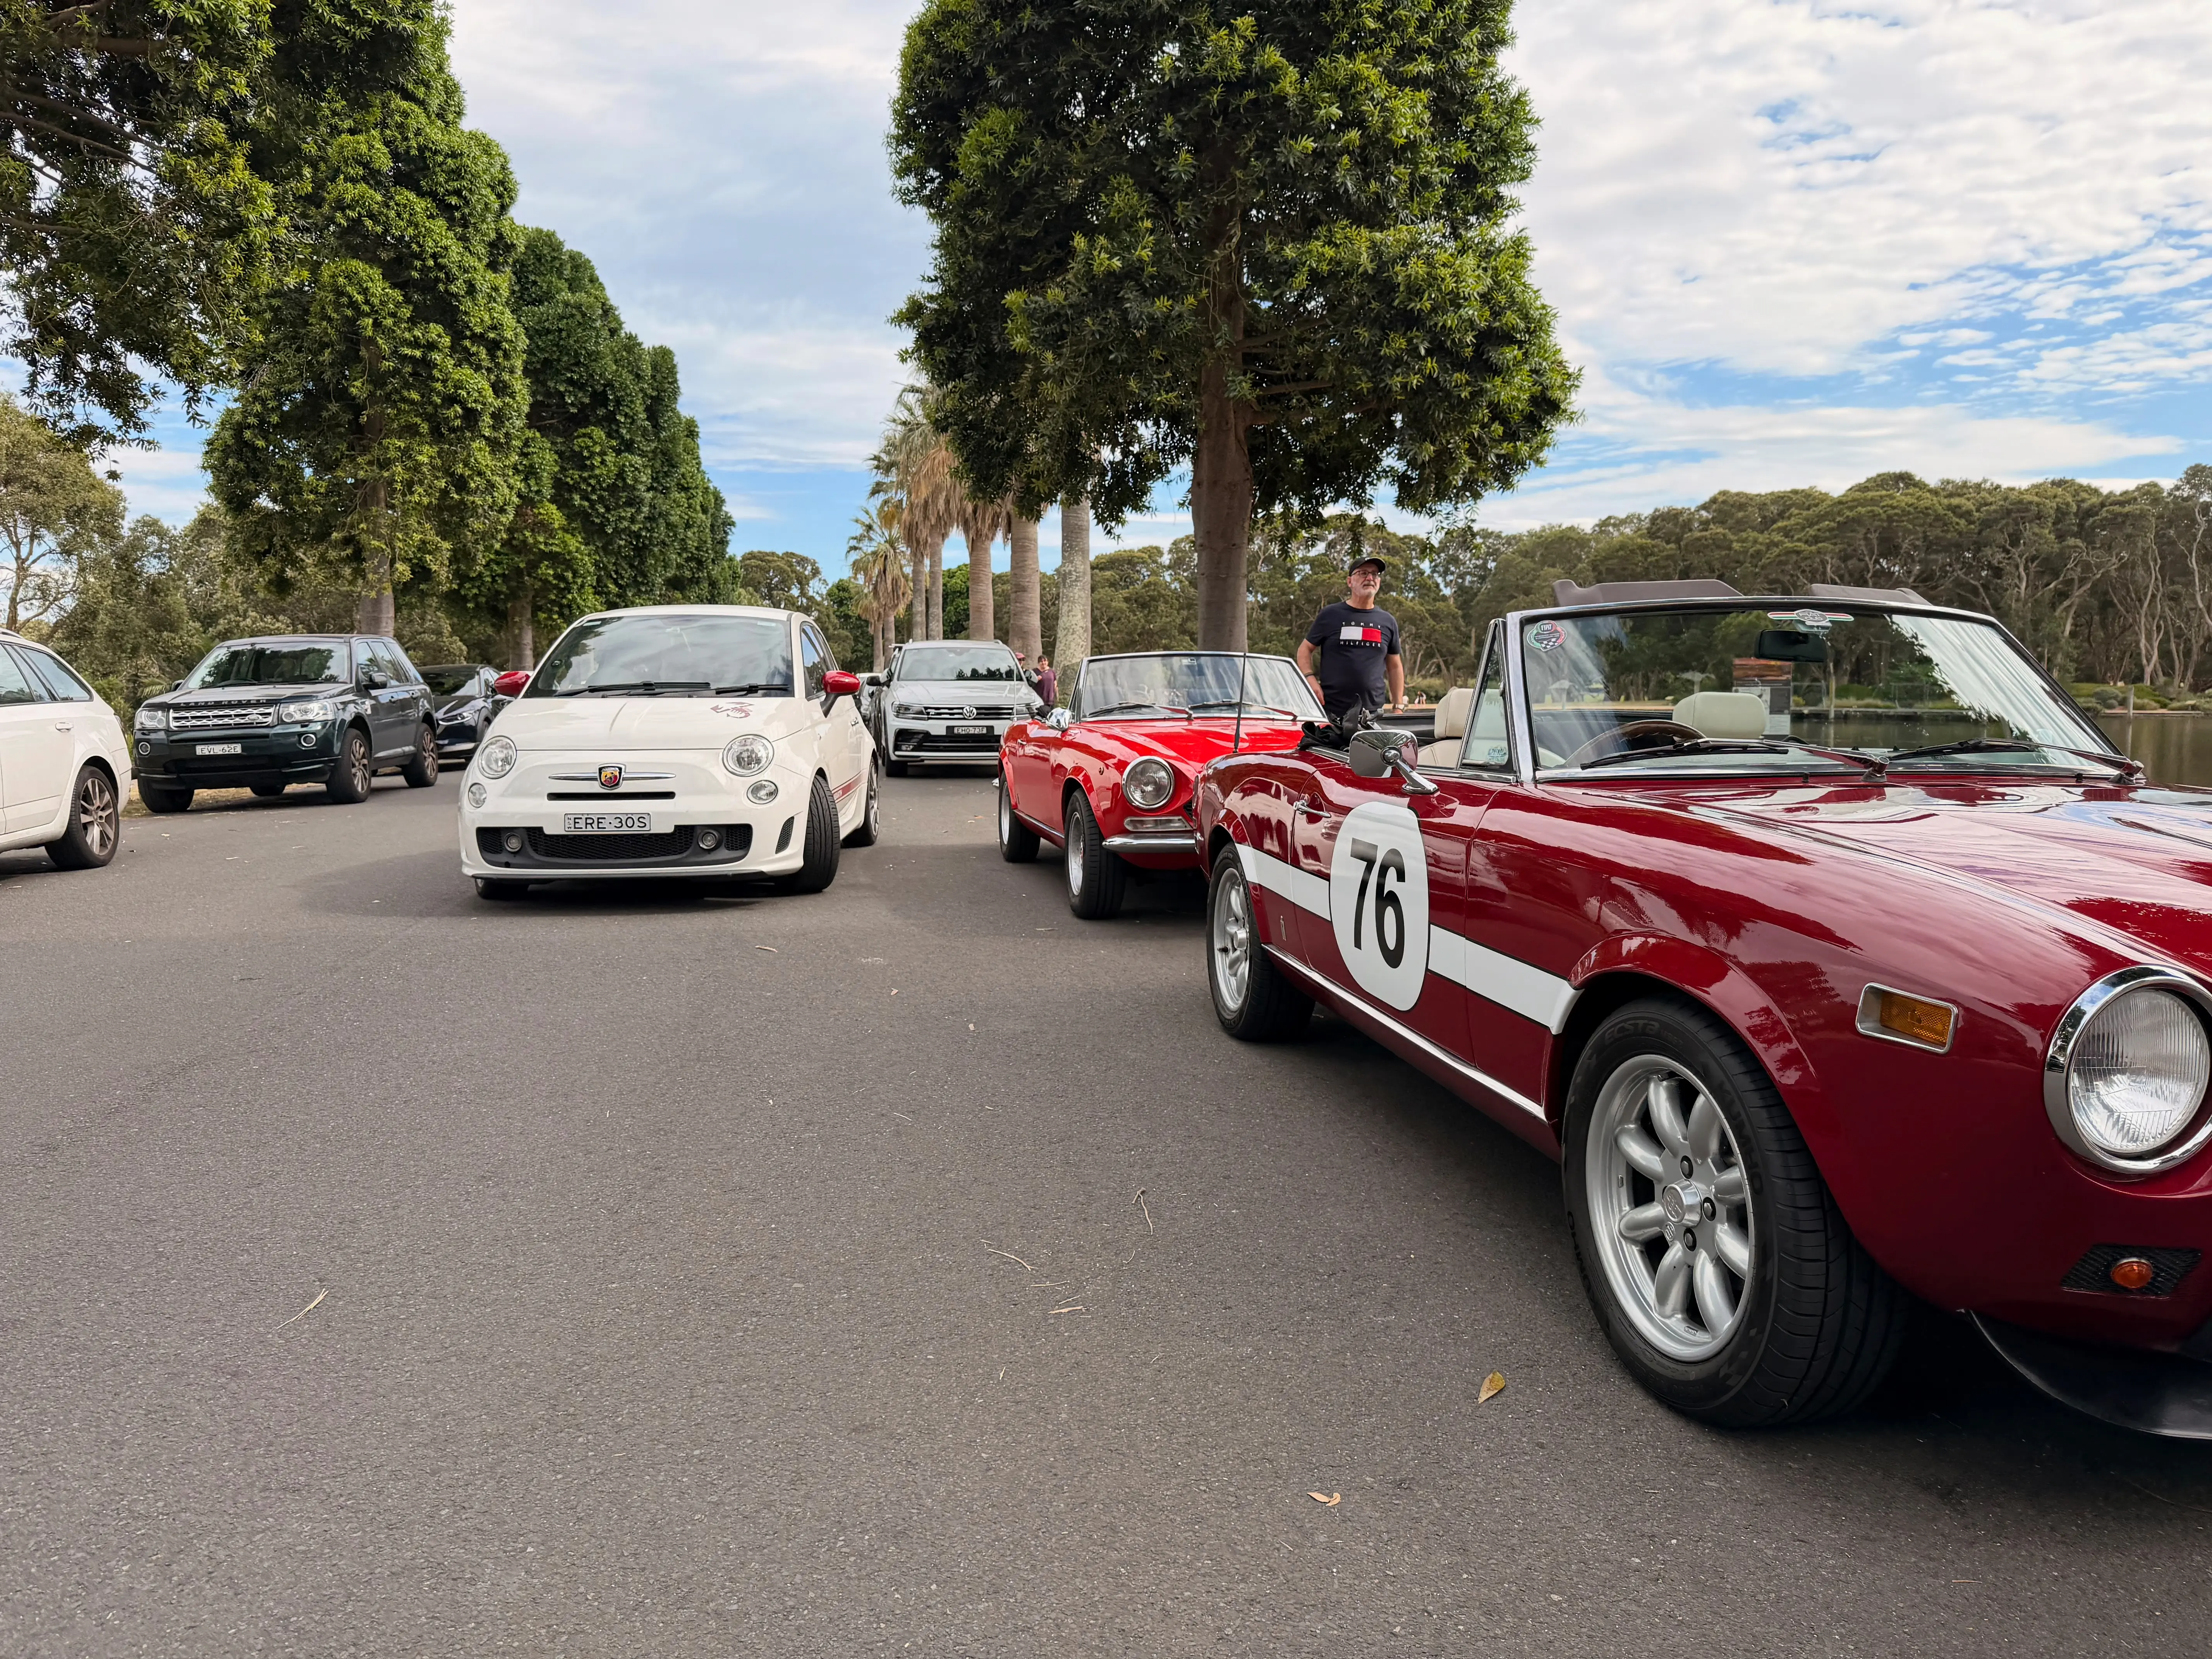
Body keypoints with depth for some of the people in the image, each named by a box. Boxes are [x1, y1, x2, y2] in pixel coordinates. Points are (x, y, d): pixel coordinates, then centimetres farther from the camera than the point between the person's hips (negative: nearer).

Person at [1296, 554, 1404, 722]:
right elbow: (1305, 649, 11)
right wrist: (1311, 680, -6)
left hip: (1374, 713, 3)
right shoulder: (1330, 615, 6)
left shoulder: (1388, 622, 15)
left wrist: (1398, 707, 13)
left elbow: (1395, 667, 20)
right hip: (1331, 712, -2)